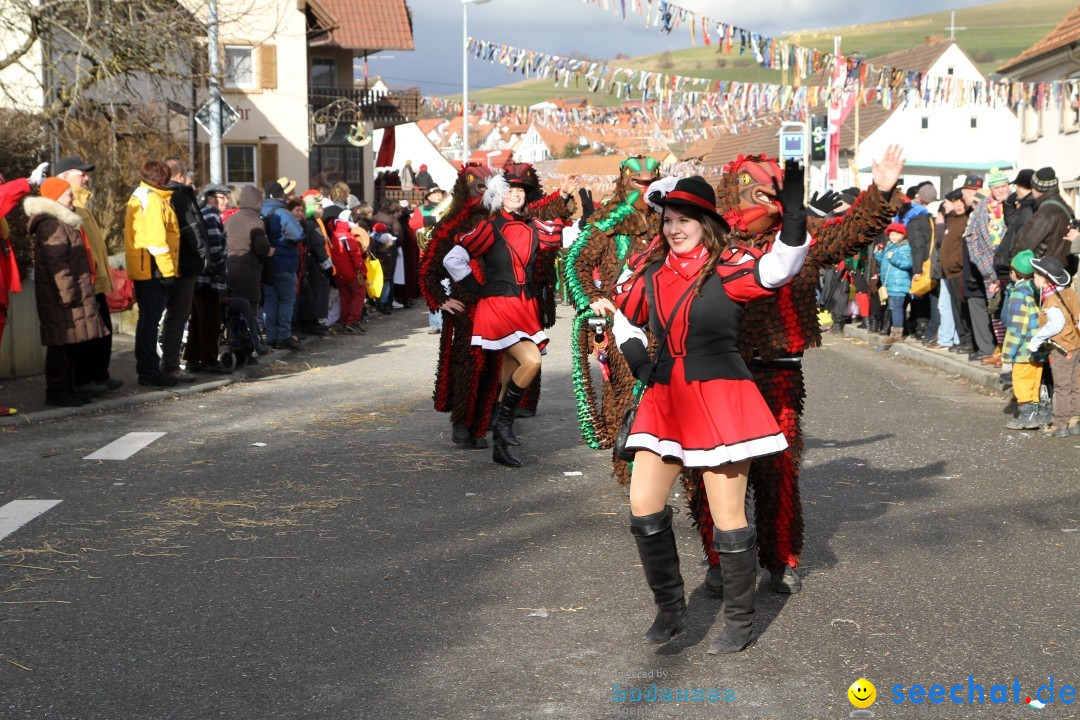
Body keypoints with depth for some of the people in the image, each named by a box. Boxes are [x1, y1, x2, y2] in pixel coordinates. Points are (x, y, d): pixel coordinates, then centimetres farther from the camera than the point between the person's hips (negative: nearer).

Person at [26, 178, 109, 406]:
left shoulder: (63, 222, 21)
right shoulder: (51, 225, -15)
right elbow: (56, 263, -22)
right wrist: (68, 293, -23)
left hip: (73, 294, 11)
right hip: (62, 298, -11)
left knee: (70, 344, 14)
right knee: (61, 344, -7)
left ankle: (67, 387, 20)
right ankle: (56, 391, -3)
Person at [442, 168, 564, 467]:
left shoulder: (533, 228, 11)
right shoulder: (491, 227, -6)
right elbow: (453, 259, -8)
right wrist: (478, 288, -5)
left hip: (526, 307, 6)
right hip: (498, 306, -6)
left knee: (511, 375, 8)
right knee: (531, 361, -24)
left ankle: (500, 446, 15)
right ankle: (503, 421, -6)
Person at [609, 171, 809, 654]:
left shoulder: (729, 266, -10)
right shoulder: (652, 270, 6)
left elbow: (780, 267, -30)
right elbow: (626, 319, 24)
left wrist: (792, 203, -39)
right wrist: (641, 366, 9)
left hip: (721, 400, -6)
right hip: (665, 400, 6)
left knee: (728, 518, -1)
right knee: (643, 508, 3)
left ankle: (741, 623, 16)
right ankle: (670, 609, 21)